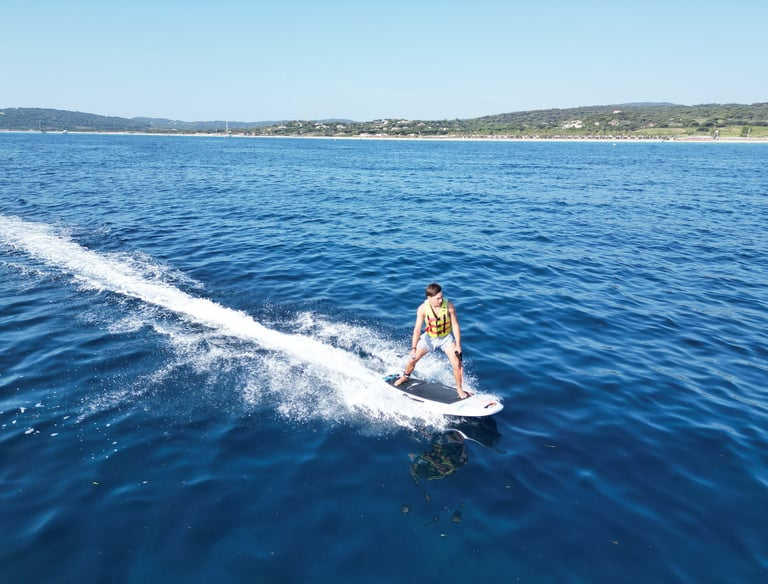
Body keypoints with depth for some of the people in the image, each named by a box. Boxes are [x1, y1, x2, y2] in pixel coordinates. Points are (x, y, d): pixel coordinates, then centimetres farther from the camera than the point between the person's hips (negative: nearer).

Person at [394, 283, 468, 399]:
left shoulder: (449, 305, -27)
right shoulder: (422, 308, -25)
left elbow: (455, 325, -18)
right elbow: (417, 328, -24)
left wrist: (458, 345, -17)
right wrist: (413, 348, -30)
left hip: (446, 338, -1)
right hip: (429, 337, 1)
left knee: (456, 364, -15)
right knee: (412, 359, 8)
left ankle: (459, 389, 8)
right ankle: (405, 377, 40)